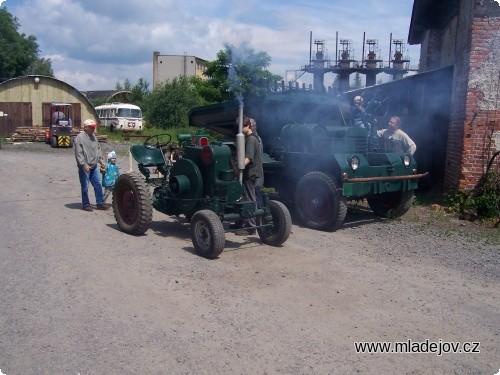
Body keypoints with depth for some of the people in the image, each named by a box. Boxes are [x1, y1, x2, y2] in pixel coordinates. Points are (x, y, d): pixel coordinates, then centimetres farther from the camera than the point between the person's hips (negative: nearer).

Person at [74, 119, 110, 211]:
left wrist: (101, 160, 13)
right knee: (85, 187, 2)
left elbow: (98, 150, 23)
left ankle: (100, 203, 16)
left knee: (98, 185, 8)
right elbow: (78, 153, -16)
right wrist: (84, 164, -22)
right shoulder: (79, 138, -11)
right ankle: (86, 204, 12)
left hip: (94, 166, 7)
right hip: (84, 167, -7)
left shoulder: (94, 137, 14)